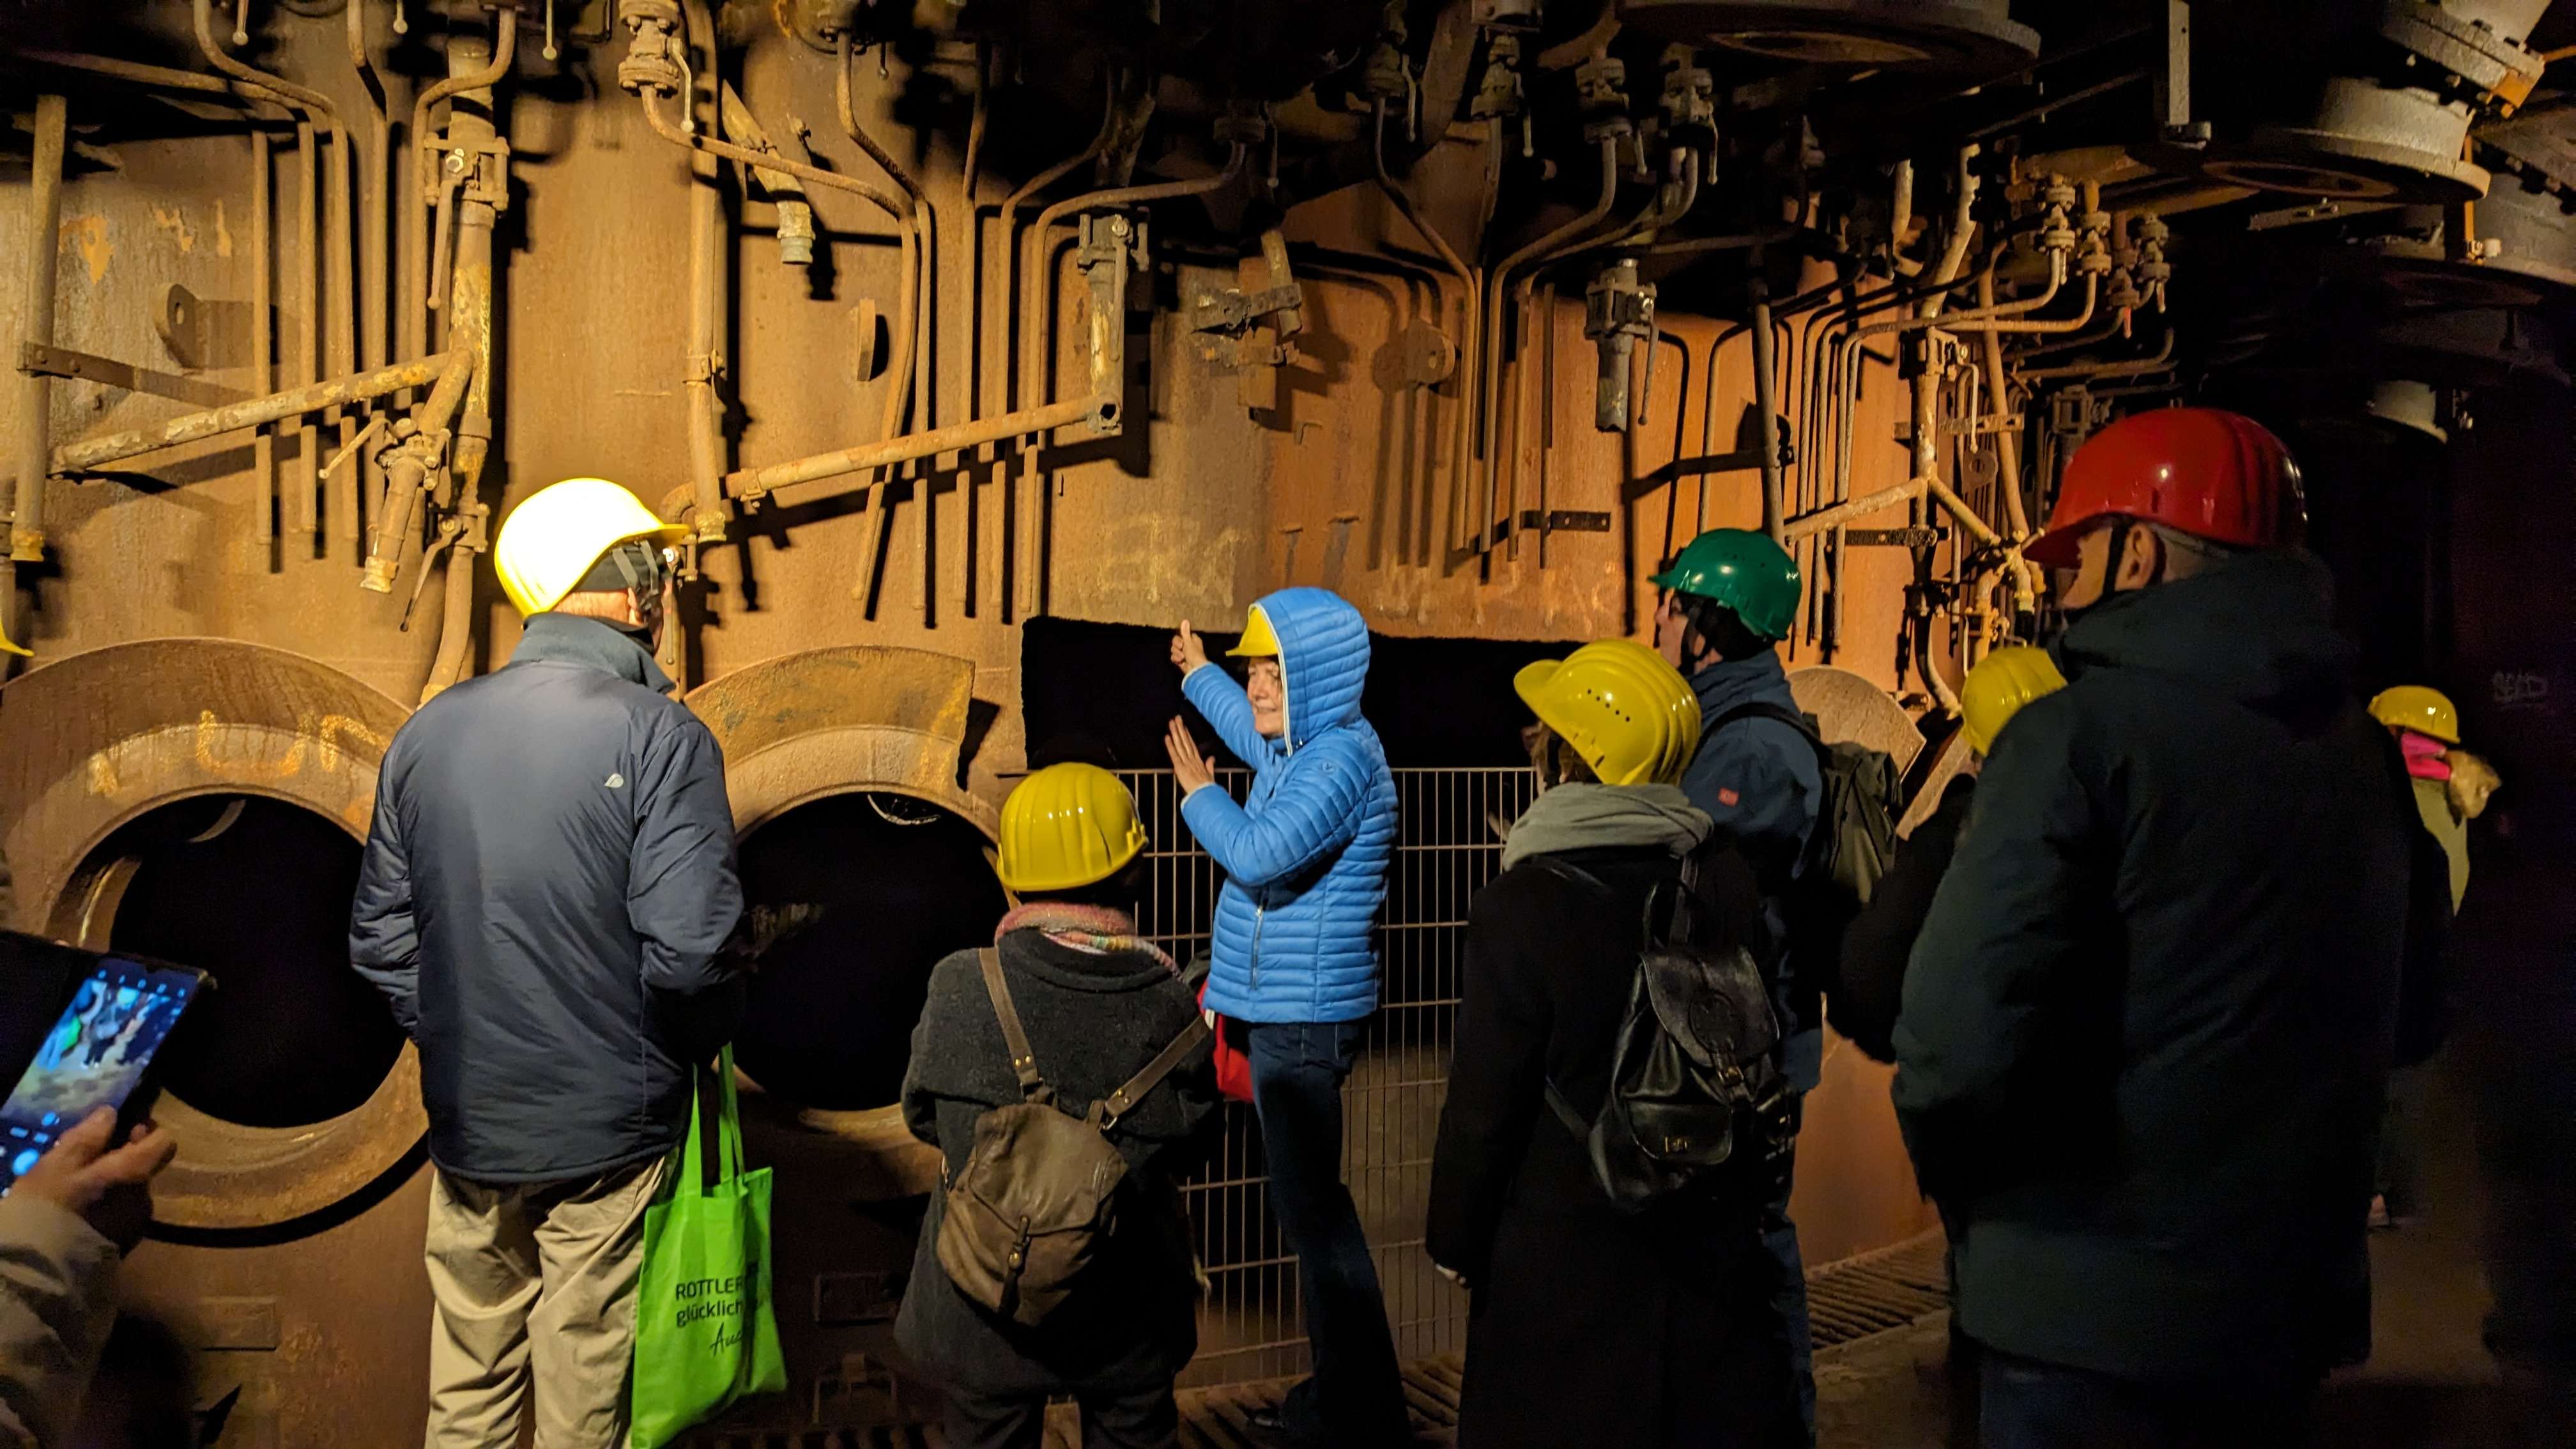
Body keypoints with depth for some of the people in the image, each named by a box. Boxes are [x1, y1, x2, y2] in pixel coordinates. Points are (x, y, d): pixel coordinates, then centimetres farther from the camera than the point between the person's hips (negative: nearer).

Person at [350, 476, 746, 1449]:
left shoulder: (429, 732, 1)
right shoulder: (658, 737, -16)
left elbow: (380, 938, 6)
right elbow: (687, 949, -23)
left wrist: (454, 1042, 14)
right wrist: (701, 1041, -5)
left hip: (466, 1125, 5)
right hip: (607, 1135, -5)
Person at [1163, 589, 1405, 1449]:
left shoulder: (1340, 759, -19)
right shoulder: (1302, 747, 11)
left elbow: (1259, 855, -29)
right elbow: (1254, 734, 36)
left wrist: (1199, 793, -11)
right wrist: (1198, 675, 51)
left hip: (1304, 1017, -10)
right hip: (1284, 1010, 10)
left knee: (1312, 1208, -5)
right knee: (1311, 1201, 16)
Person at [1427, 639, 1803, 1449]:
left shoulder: (1521, 908, -22)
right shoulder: (1731, 885, -6)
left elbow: (1484, 1103, -16)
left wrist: (1455, 1240, -1)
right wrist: (1747, 1197, 17)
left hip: (1565, 1247, -5)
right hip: (1711, 1237, 5)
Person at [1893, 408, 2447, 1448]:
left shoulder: (2085, 731, -17)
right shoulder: (2362, 747, 4)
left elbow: (1959, 1044, -24)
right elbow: (2403, 1000, 13)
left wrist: (1965, 1193, -5)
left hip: (2095, 1315, -6)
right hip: (2298, 1304, 7)